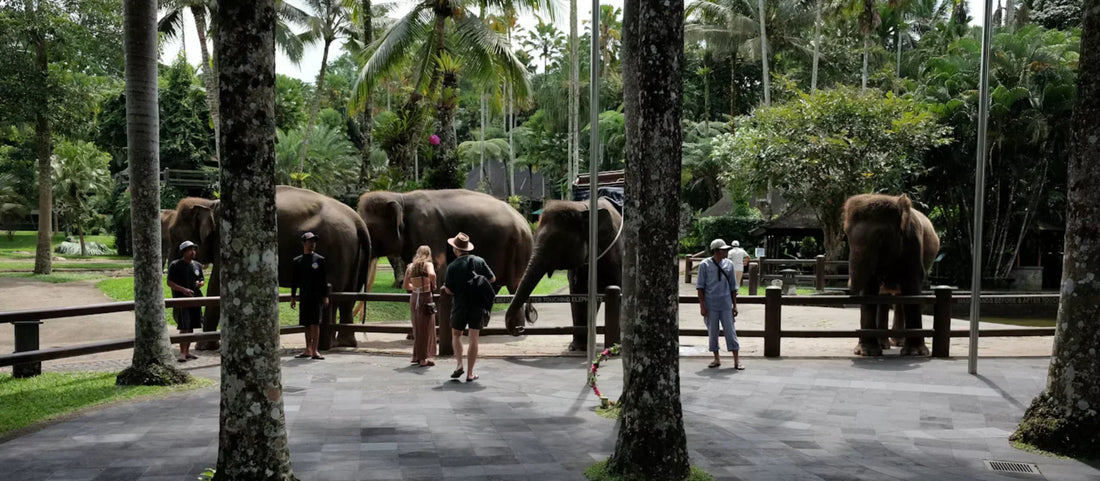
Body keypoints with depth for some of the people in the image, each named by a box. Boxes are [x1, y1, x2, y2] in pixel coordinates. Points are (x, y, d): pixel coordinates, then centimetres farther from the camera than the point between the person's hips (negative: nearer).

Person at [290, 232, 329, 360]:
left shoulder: (320, 259, 2)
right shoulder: (297, 261, 8)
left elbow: (324, 279, 3)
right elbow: (294, 280, 11)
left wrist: (325, 296, -2)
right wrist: (293, 297, 6)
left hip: (316, 296, -3)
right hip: (304, 296, 3)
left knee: (315, 323, -9)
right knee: (306, 324, 8)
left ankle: (314, 351, -9)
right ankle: (308, 350, 18)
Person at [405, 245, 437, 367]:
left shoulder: (410, 266, 9)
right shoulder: (428, 264, -6)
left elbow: (406, 286, 12)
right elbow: (432, 274, -28)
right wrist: (433, 285, -11)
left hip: (414, 298, 5)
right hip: (425, 298, -5)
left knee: (417, 328, 18)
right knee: (426, 329, 3)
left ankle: (416, 356, 26)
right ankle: (423, 359, 5)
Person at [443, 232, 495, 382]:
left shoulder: (452, 266, -10)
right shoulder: (479, 261, -3)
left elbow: (448, 290, -8)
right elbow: (492, 278, 3)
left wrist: (444, 287, 14)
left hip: (460, 305, -1)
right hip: (478, 305, 2)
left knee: (456, 335, 18)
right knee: (473, 339, 4)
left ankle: (459, 364, 2)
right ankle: (470, 373, 4)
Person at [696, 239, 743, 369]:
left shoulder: (729, 264, 5)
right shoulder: (704, 265, -3)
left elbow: (733, 286, 11)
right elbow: (700, 286, -1)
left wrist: (735, 305, 8)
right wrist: (702, 305, -6)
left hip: (726, 305, 2)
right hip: (711, 306, -1)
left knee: (730, 331, 0)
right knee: (712, 332, 6)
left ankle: (736, 361, 5)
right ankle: (717, 359, 18)